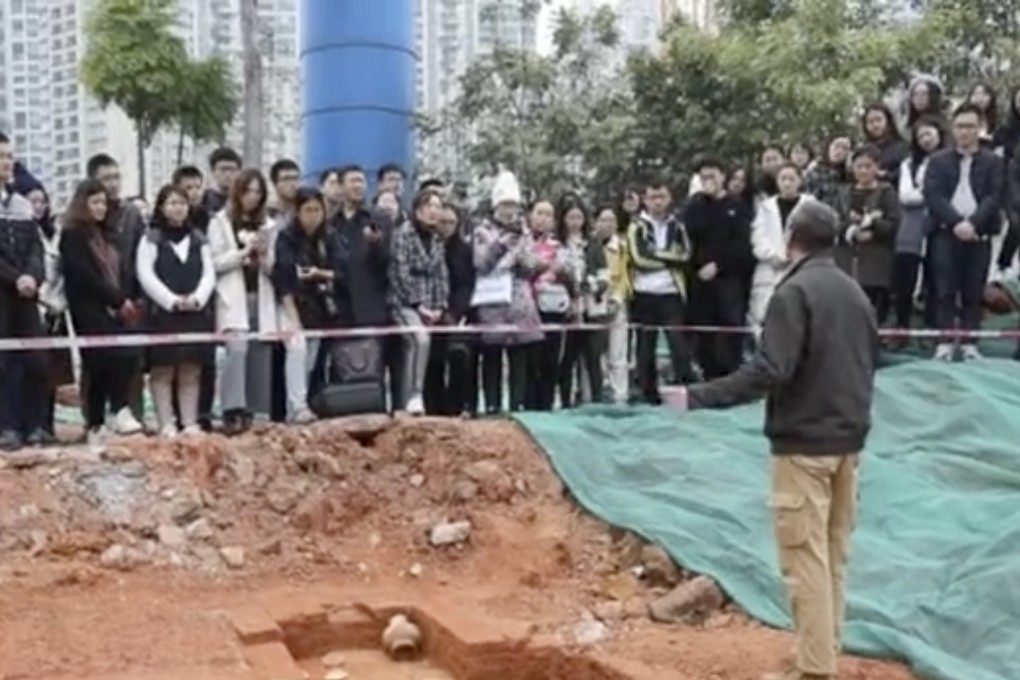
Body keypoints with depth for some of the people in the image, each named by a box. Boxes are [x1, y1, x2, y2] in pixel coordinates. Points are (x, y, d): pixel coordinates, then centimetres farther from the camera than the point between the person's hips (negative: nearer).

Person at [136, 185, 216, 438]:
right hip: (162, 313, -3)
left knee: (191, 371, 4)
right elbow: (146, 275, -7)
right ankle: (166, 425, 0)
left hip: (196, 312, 4)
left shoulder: (199, 239, 15)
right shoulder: (151, 239, 2)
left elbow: (209, 273, 8)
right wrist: (172, 300, -16)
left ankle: (190, 423, 6)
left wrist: (196, 298, -9)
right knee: (163, 371, -2)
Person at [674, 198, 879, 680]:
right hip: (848, 438, 8)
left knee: (805, 556, -2)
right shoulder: (855, 292, 9)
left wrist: (698, 397, -21)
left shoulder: (794, 292, -15)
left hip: (804, 441, -8)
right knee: (834, 554, 14)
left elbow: (769, 370, -24)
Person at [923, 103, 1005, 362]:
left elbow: (995, 197, -2)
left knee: (973, 293, 2)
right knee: (945, 291, -3)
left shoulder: (993, 161, 9)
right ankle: (944, 343, 0)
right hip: (945, 234, 0)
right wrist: (956, 222, -16)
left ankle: (970, 344, 6)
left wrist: (973, 223, -17)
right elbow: (932, 196, -3)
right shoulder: (938, 161, 9)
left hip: (979, 235, 0)